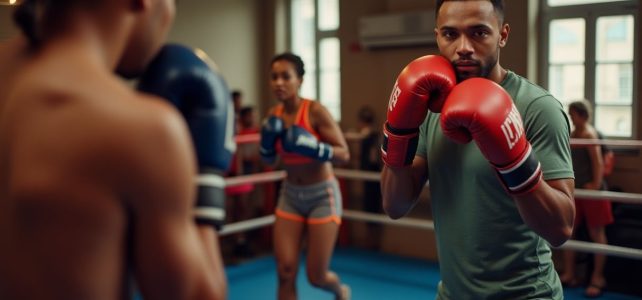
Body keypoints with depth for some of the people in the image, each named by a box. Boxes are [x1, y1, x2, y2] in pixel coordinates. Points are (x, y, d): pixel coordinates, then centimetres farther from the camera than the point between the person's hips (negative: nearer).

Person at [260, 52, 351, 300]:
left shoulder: (316, 111, -18)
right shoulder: (274, 114, -3)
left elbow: (343, 154, -19)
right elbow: (268, 159, 8)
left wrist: (311, 146, -33)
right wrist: (267, 138, -12)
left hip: (322, 196, -4)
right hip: (290, 195, 5)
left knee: (316, 276, 2)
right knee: (285, 273, -1)